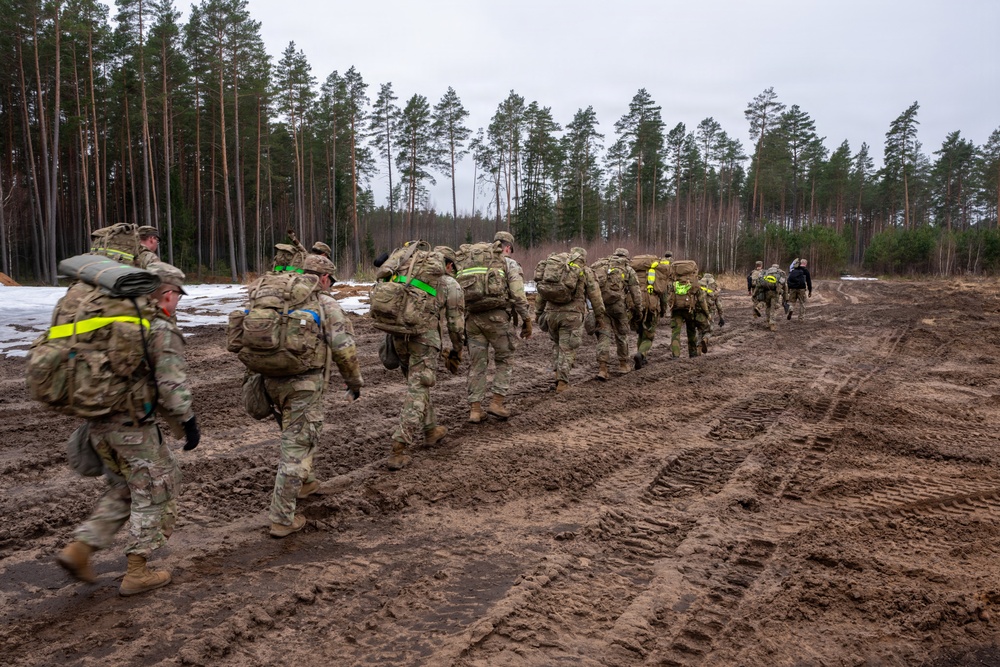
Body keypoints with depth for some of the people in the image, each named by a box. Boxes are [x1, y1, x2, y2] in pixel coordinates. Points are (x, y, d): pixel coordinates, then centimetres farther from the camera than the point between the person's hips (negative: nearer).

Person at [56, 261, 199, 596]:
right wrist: (188, 422, -11)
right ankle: (136, 573, 13)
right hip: (133, 426, -8)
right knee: (154, 492, 7)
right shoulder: (163, 330, -12)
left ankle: (79, 549, 14)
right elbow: (171, 385, -20)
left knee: (123, 489, 23)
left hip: (98, 423, 8)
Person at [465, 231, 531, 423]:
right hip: (497, 318, -4)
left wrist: (462, 319, 21)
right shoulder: (510, 264, 2)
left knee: (476, 364, 9)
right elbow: (518, 297, -8)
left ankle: (475, 409, 8)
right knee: (503, 361, 13)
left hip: (472, 317, 4)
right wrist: (527, 321, -1)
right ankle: (496, 403, 8)